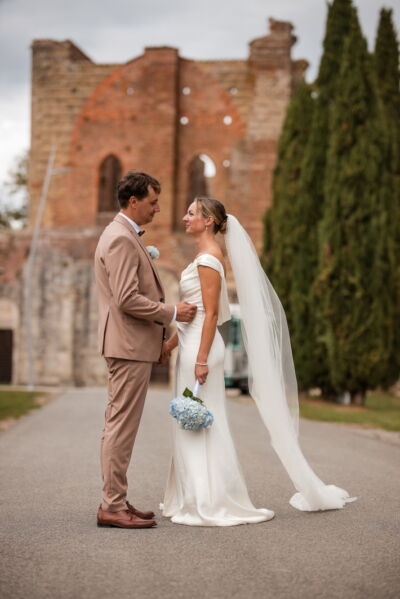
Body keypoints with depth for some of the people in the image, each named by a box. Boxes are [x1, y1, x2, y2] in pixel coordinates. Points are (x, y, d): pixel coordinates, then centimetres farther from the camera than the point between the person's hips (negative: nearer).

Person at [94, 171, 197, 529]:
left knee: (119, 425, 12)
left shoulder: (125, 236, 19)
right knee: (122, 426, -8)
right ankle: (113, 506, -5)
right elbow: (127, 299, -23)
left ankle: (115, 500, 18)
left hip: (133, 345, 11)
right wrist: (172, 313, -14)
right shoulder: (121, 239, -15)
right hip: (130, 345, -11)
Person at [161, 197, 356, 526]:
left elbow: (211, 313, -18)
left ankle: (211, 504, 1)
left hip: (202, 345, -10)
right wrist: (173, 340, 23)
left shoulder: (208, 259, -13)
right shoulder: (205, 256, 16)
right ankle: (199, 499, 19)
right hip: (193, 342, 10)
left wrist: (202, 358, -21)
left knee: (202, 423, -5)